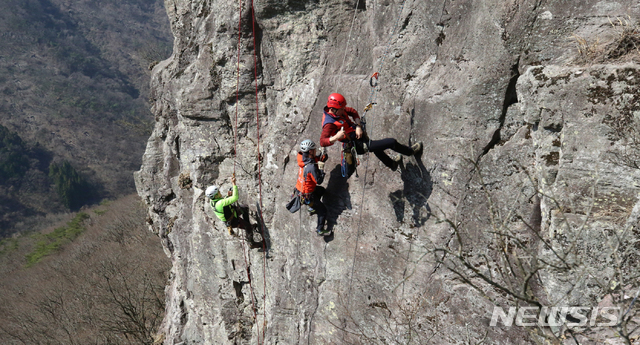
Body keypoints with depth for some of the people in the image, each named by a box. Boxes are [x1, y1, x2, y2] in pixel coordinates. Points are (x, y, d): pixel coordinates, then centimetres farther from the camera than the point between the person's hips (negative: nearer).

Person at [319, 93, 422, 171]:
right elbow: (322, 142, -38)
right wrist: (336, 137, -56)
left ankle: (391, 164, 68)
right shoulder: (329, 124, -31)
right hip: (359, 146, -9)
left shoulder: (337, 110, -6)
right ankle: (410, 151, 27)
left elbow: (353, 112, 5)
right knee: (392, 142, -3)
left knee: (377, 147, 38)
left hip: (359, 136, 9)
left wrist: (358, 126, -12)